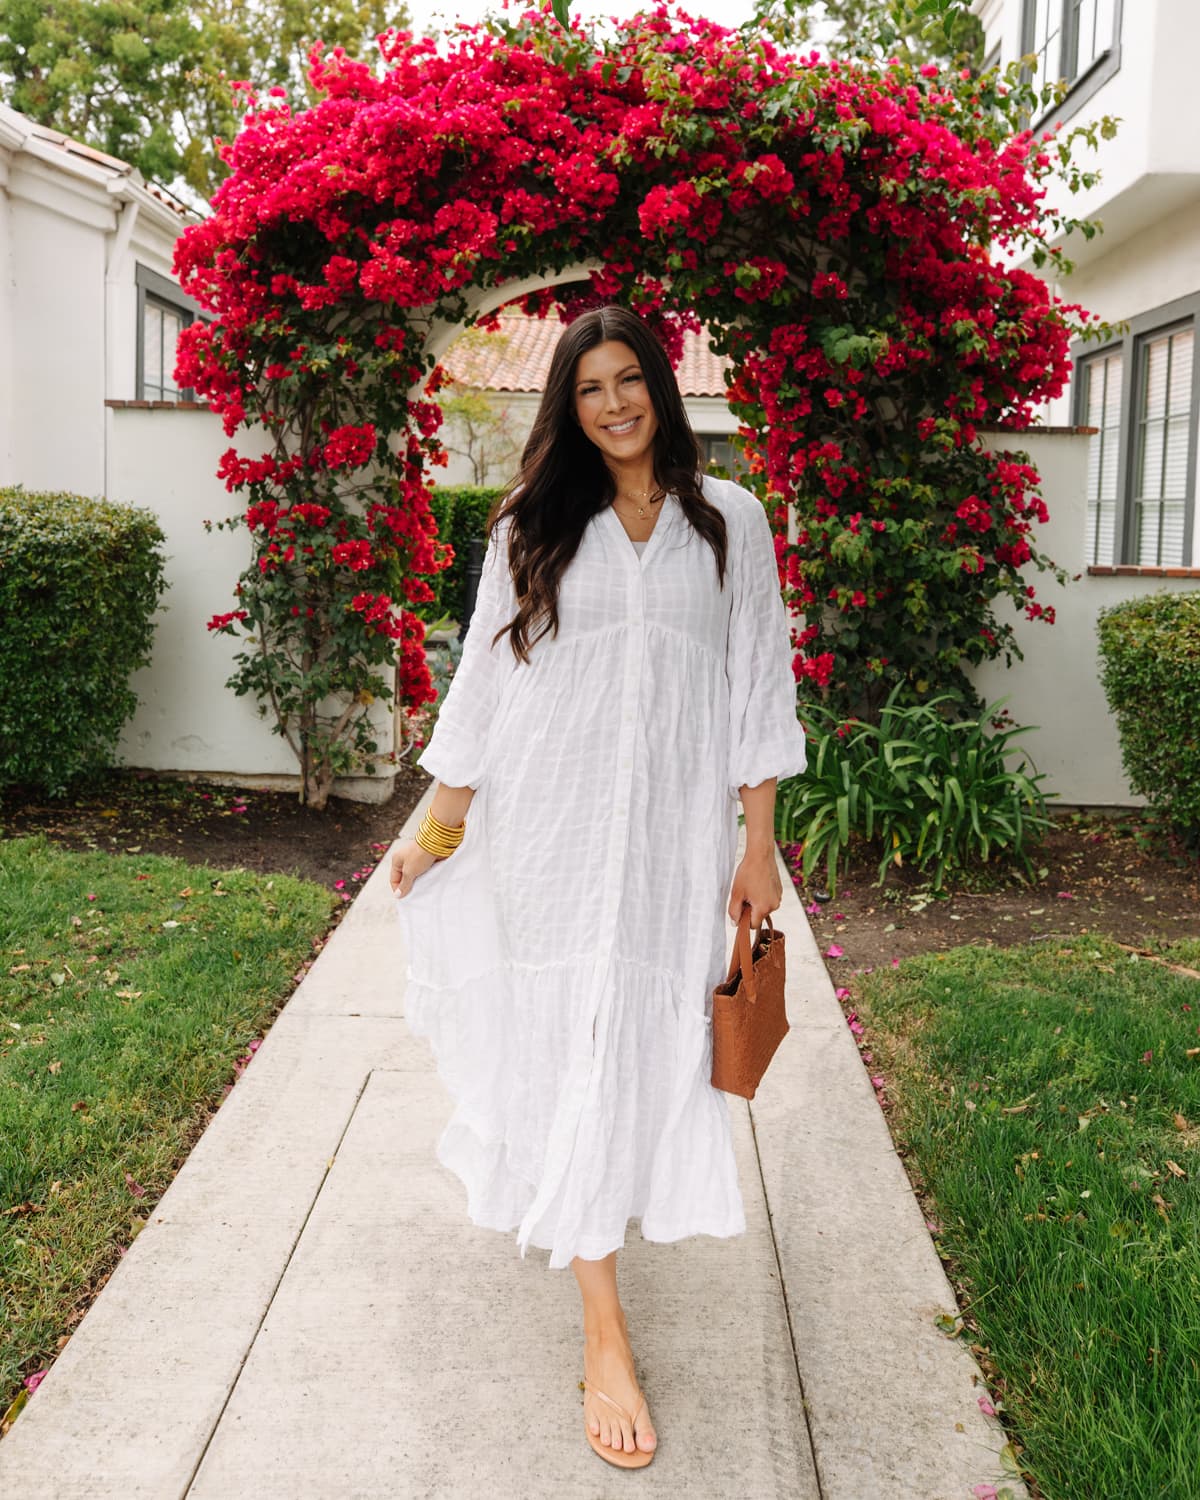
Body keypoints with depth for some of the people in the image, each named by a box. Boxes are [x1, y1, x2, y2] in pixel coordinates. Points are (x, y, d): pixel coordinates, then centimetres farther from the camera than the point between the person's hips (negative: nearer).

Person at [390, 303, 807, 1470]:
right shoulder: (533, 526, 7)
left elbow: (758, 683, 4)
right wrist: (439, 825, 6)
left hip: (670, 826, 1)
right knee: (570, 1045, -2)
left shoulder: (729, 520, 6)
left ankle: (579, 1220, 35)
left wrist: (760, 842, 0)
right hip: (546, 821, 0)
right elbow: (484, 676, 8)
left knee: (645, 1036, 5)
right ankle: (603, 1332, 5)